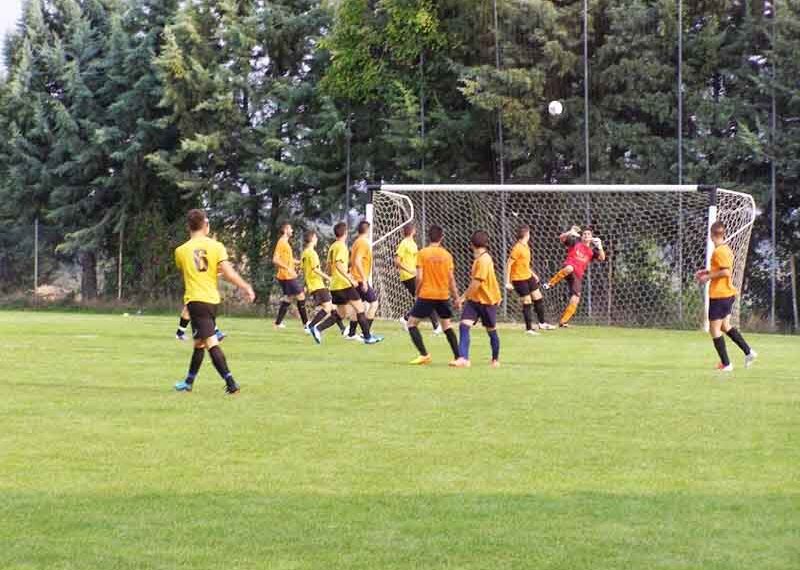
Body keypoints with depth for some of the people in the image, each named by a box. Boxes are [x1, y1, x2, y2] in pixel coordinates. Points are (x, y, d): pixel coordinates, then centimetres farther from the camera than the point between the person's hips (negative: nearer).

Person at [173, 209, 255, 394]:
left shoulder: (181, 251, 1)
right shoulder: (216, 246, -1)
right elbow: (227, 272, -10)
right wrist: (245, 287, -1)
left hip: (195, 299, -4)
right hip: (212, 299, 4)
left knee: (210, 342, -11)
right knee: (199, 342, 19)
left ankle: (231, 383, -23)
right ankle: (189, 382, 31)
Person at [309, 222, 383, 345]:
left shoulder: (332, 247, 16)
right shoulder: (341, 246, -10)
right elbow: (338, 265, -23)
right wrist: (350, 279, -23)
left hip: (335, 286, 9)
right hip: (344, 284, -9)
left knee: (341, 314, 12)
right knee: (360, 308, -1)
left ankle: (317, 329, -2)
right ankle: (368, 337, -1)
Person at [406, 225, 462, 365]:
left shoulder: (422, 253, -6)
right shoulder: (447, 255, 2)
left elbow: (419, 277, -9)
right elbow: (451, 279, 4)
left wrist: (416, 293, 5)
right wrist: (456, 298, 11)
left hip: (426, 295, -4)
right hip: (443, 296, 4)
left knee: (411, 323, 7)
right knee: (447, 326, 17)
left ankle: (424, 355, -4)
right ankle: (457, 357, 11)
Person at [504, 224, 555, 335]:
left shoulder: (526, 246, 8)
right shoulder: (517, 248, -20)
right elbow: (508, 264, -19)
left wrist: (533, 274, 22)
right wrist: (508, 282, -20)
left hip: (528, 277, 9)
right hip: (519, 279, -9)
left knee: (538, 298, 12)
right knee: (527, 302, -4)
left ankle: (542, 323, 25)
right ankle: (529, 329, 5)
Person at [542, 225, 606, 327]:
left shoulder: (592, 249, 15)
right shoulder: (575, 242, 7)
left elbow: (602, 258, 1)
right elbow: (561, 238, -3)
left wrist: (599, 246, -13)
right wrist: (570, 232, -21)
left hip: (578, 275, 4)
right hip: (569, 268, -4)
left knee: (575, 298, -7)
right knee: (569, 268, -43)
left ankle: (563, 321, 1)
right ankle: (550, 284, -32)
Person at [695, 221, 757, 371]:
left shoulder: (719, 251, -18)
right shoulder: (726, 249, 10)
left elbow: (726, 272, -25)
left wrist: (708, 277, -14)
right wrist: (708, 271, 15)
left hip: (719, 295, -10)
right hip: (728, 294, 10)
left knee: (714, 329, 0)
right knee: (725, 326, 22)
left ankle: (726, 364, 2)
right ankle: (748, 352, 19)